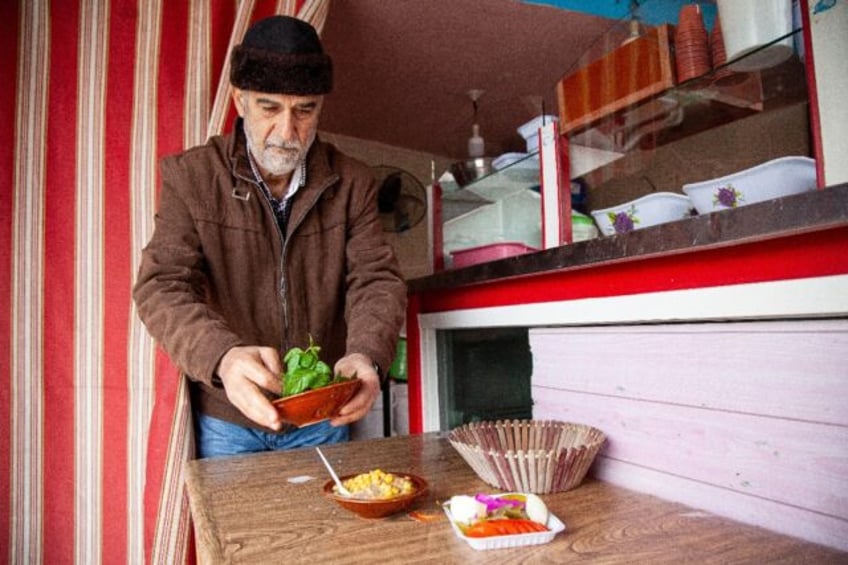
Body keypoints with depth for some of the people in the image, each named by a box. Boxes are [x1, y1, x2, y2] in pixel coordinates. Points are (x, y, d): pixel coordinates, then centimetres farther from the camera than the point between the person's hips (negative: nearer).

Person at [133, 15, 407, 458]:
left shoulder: (352, 183, -5)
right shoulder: (190, 176, -9)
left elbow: (377, 279, -10)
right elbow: (161, 288, -17)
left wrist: (366, 355, -32)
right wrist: (223, 356, -38)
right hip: (225, 418, -1)